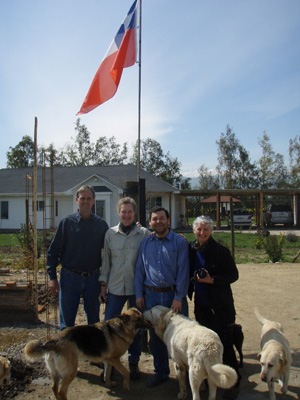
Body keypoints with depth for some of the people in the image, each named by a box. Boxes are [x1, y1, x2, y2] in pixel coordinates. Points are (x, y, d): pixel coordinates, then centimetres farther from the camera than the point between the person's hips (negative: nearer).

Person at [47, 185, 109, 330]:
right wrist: (52, 277, -5)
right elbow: (53, 251, -2)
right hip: (70, 278, -1)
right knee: (66, 321, 8)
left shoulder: (101, 224, 1)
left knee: (94, 320, 14)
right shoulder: (67, 222, -3)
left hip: (93, 278, 2)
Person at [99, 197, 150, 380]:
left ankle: (134, 363, 30)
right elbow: (106, 260, 7)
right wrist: (103, 283, 6)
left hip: (137, 287, -1)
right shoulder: (110, 233, 2)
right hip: (115, 287, 2)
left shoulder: (144, 234, -6)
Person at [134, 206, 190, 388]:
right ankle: (161, 372, 31)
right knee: (156, 336, 14)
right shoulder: (145, 243, 8)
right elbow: (139, 270, 9)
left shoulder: (180, 242, -4)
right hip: (151, 296, 4)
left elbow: (183, 271, -9)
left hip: (173, 295, -4)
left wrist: (179, 297, -13)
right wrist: (139, 294, 4)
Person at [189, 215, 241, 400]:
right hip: (201, 304, 5)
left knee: (225, 344, 0)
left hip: (221, 305, -5)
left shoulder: (221, 251, -12)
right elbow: (190, 272, 16)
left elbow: (234, 275, -10)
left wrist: (212, 280, -20)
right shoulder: (192, 250, 2)